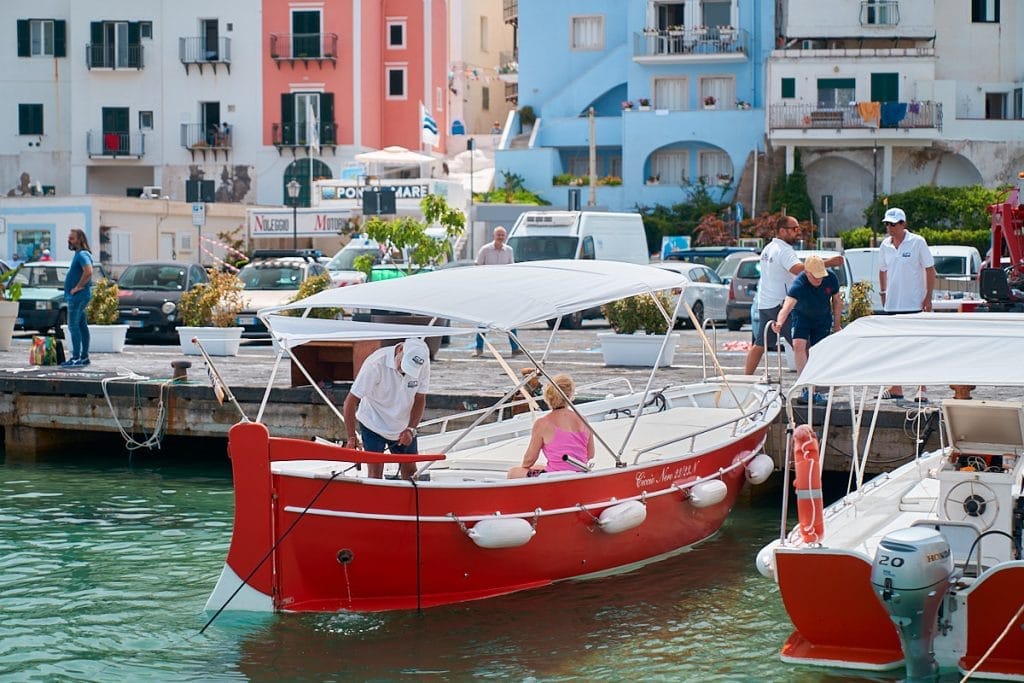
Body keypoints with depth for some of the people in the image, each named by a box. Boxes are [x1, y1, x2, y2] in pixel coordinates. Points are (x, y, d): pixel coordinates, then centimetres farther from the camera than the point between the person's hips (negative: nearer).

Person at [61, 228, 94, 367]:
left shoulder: (83, 255, -15)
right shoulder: (78, 254, 17)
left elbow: (88, 272, -32)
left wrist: (78, 287, -23)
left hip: (78, 296, -11)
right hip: (77, 296, 11)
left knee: (73, 326, -11)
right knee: (82, 326, 12)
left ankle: (76, 358, -12)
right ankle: (84, 357, 16)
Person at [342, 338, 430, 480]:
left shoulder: (423, 364, -17)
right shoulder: (375, 364, -29)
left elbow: (419, 399, -3)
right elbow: (350, 403, -26)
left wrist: (411, 429, -16)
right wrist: (352, 437, -29)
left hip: (403, 426, 4)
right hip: (373, 424, -4)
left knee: (410, 472, 6)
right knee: (375, 473, -9)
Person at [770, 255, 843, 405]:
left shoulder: (831, 279, -21)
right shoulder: (799, 285, -34)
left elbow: (837, 301, -3)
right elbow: (788, 305, -49)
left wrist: (837, 324, 2)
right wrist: (779, 323, -67)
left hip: (823, 318, 2)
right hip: (802, 316, -2)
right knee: (799, 345, -23)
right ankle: (807, 388, -21)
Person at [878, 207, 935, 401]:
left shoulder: (917, 242, -6)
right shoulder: (885, 245, 8)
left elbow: (930, 270, -4)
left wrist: (928, 297, -10)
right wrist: (883, 292, 14)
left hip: (914, 304, -5)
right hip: (892, 304, 5)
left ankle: (922, 389, -2)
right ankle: (896, 387, 16)